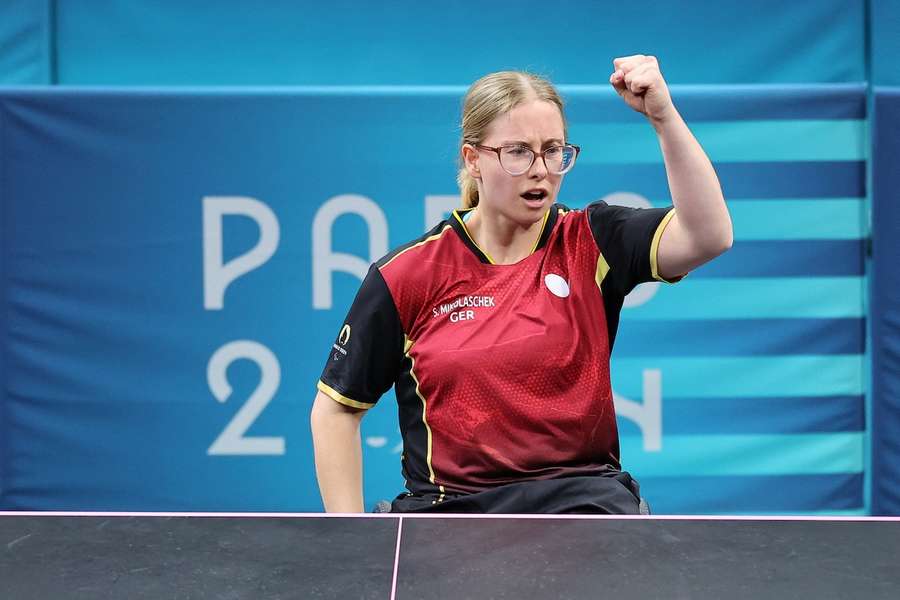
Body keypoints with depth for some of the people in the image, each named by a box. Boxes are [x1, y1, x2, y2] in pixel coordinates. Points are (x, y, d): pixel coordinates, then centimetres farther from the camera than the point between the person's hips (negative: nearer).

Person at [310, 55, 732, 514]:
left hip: (583, 496, -1)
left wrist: (664, 116, -25)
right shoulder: (408, 272, -1)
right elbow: (336, 409, 6)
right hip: (450, 502, 1)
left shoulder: (591, 244, 2)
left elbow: (708, 235, -16)